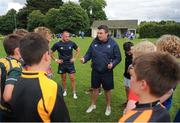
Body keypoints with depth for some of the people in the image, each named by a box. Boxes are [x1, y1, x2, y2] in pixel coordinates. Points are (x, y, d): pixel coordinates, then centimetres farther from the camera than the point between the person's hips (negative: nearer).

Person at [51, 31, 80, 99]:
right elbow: (51, 53, 2)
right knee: (63, 79, 12)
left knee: (72, 78, -1)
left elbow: (78, 50, 9)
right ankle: (65, 91, 31)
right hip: (62, 64, 0)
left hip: (70, 64, 0)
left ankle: (74, 93, 11)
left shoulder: (72, 43, -6)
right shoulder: (57, 44, -9)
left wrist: (74, 58, 1)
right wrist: (56, 59, -5)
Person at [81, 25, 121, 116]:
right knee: (95, 88, 17)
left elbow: (118, 57, -5)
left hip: (107, 72, -2)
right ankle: (93, 105, 39)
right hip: (95, 71, 3)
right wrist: (84, 59, -18)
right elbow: (89, 54, 3)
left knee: (107, 90, 14)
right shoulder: (94, 42, -3)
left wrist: (112, 64, -23)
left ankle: (108, 106, 36)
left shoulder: (113, 44, -10)